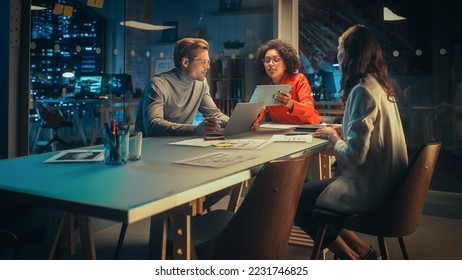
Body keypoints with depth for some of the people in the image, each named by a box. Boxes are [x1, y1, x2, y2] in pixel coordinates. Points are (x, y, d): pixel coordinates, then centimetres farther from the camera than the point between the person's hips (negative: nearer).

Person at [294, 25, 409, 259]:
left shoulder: (362, 91, -21)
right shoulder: (380, 86, 8)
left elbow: (354, 156, -25)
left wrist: (333, 137, -7)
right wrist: (341, 131, 8)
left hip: (367, 191, -9)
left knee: (295, 200, 1)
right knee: (308, 192, 18)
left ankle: (353, 257, 12)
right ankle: (360, 251, 19)